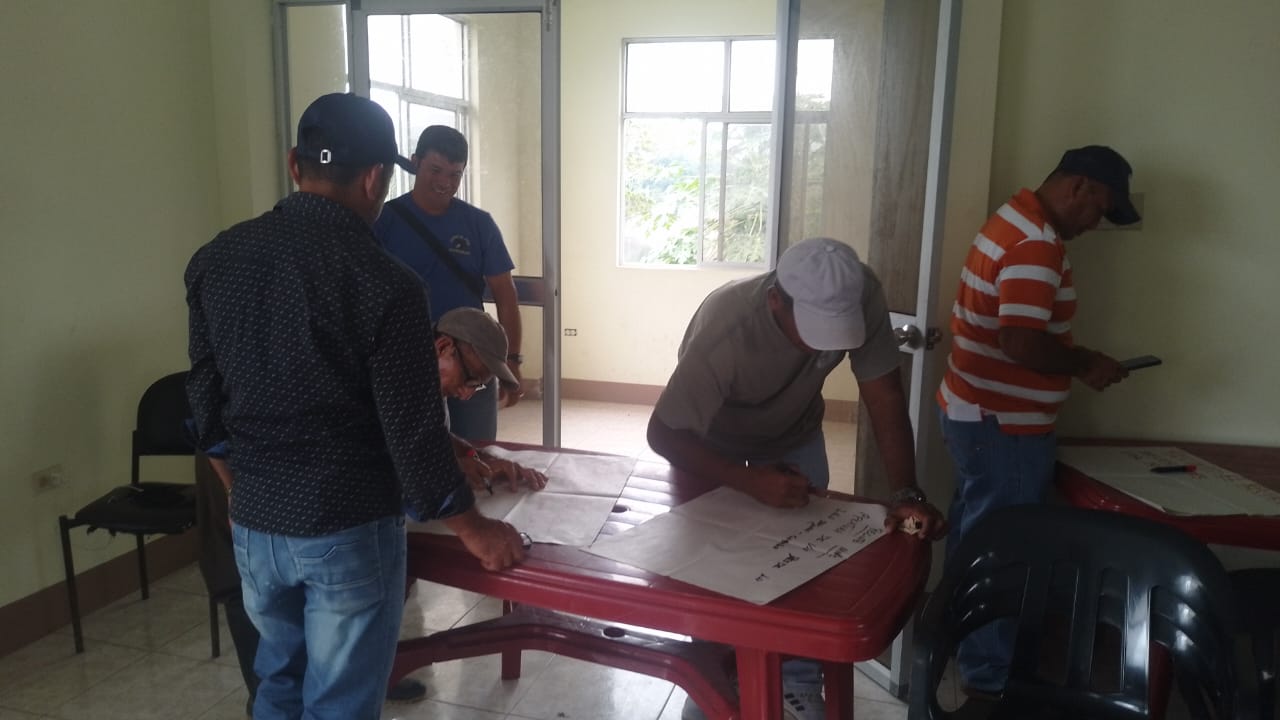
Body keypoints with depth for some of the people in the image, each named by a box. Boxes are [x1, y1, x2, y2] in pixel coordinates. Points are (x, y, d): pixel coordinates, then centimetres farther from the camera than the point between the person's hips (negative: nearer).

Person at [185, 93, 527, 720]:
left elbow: (206, 398, 8)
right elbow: (412, 431, -16)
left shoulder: (216, 259, -1)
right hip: (348, 530, -5)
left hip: (253, 524, 6)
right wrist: (472, 527, -2)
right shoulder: (384, 283, -19)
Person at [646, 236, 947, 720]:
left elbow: (884, 395, -24)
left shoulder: (862, 297, -32)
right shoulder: (724, 332, -42)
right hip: (713, 444, -3)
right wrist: (750, 481, -42)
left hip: (795, 436, 3)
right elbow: (663, 434, -33)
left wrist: (907, 492, -35)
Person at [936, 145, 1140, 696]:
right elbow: (1021, 342, -30)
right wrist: (1084, 365, -14)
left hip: (976, 413, 10)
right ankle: (990, 678, 19)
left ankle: (967, 652, 37)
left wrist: (1069, 357, 14)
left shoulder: (1013, 219, 11)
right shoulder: (1037, 245, -22)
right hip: (1005, 426, -10)